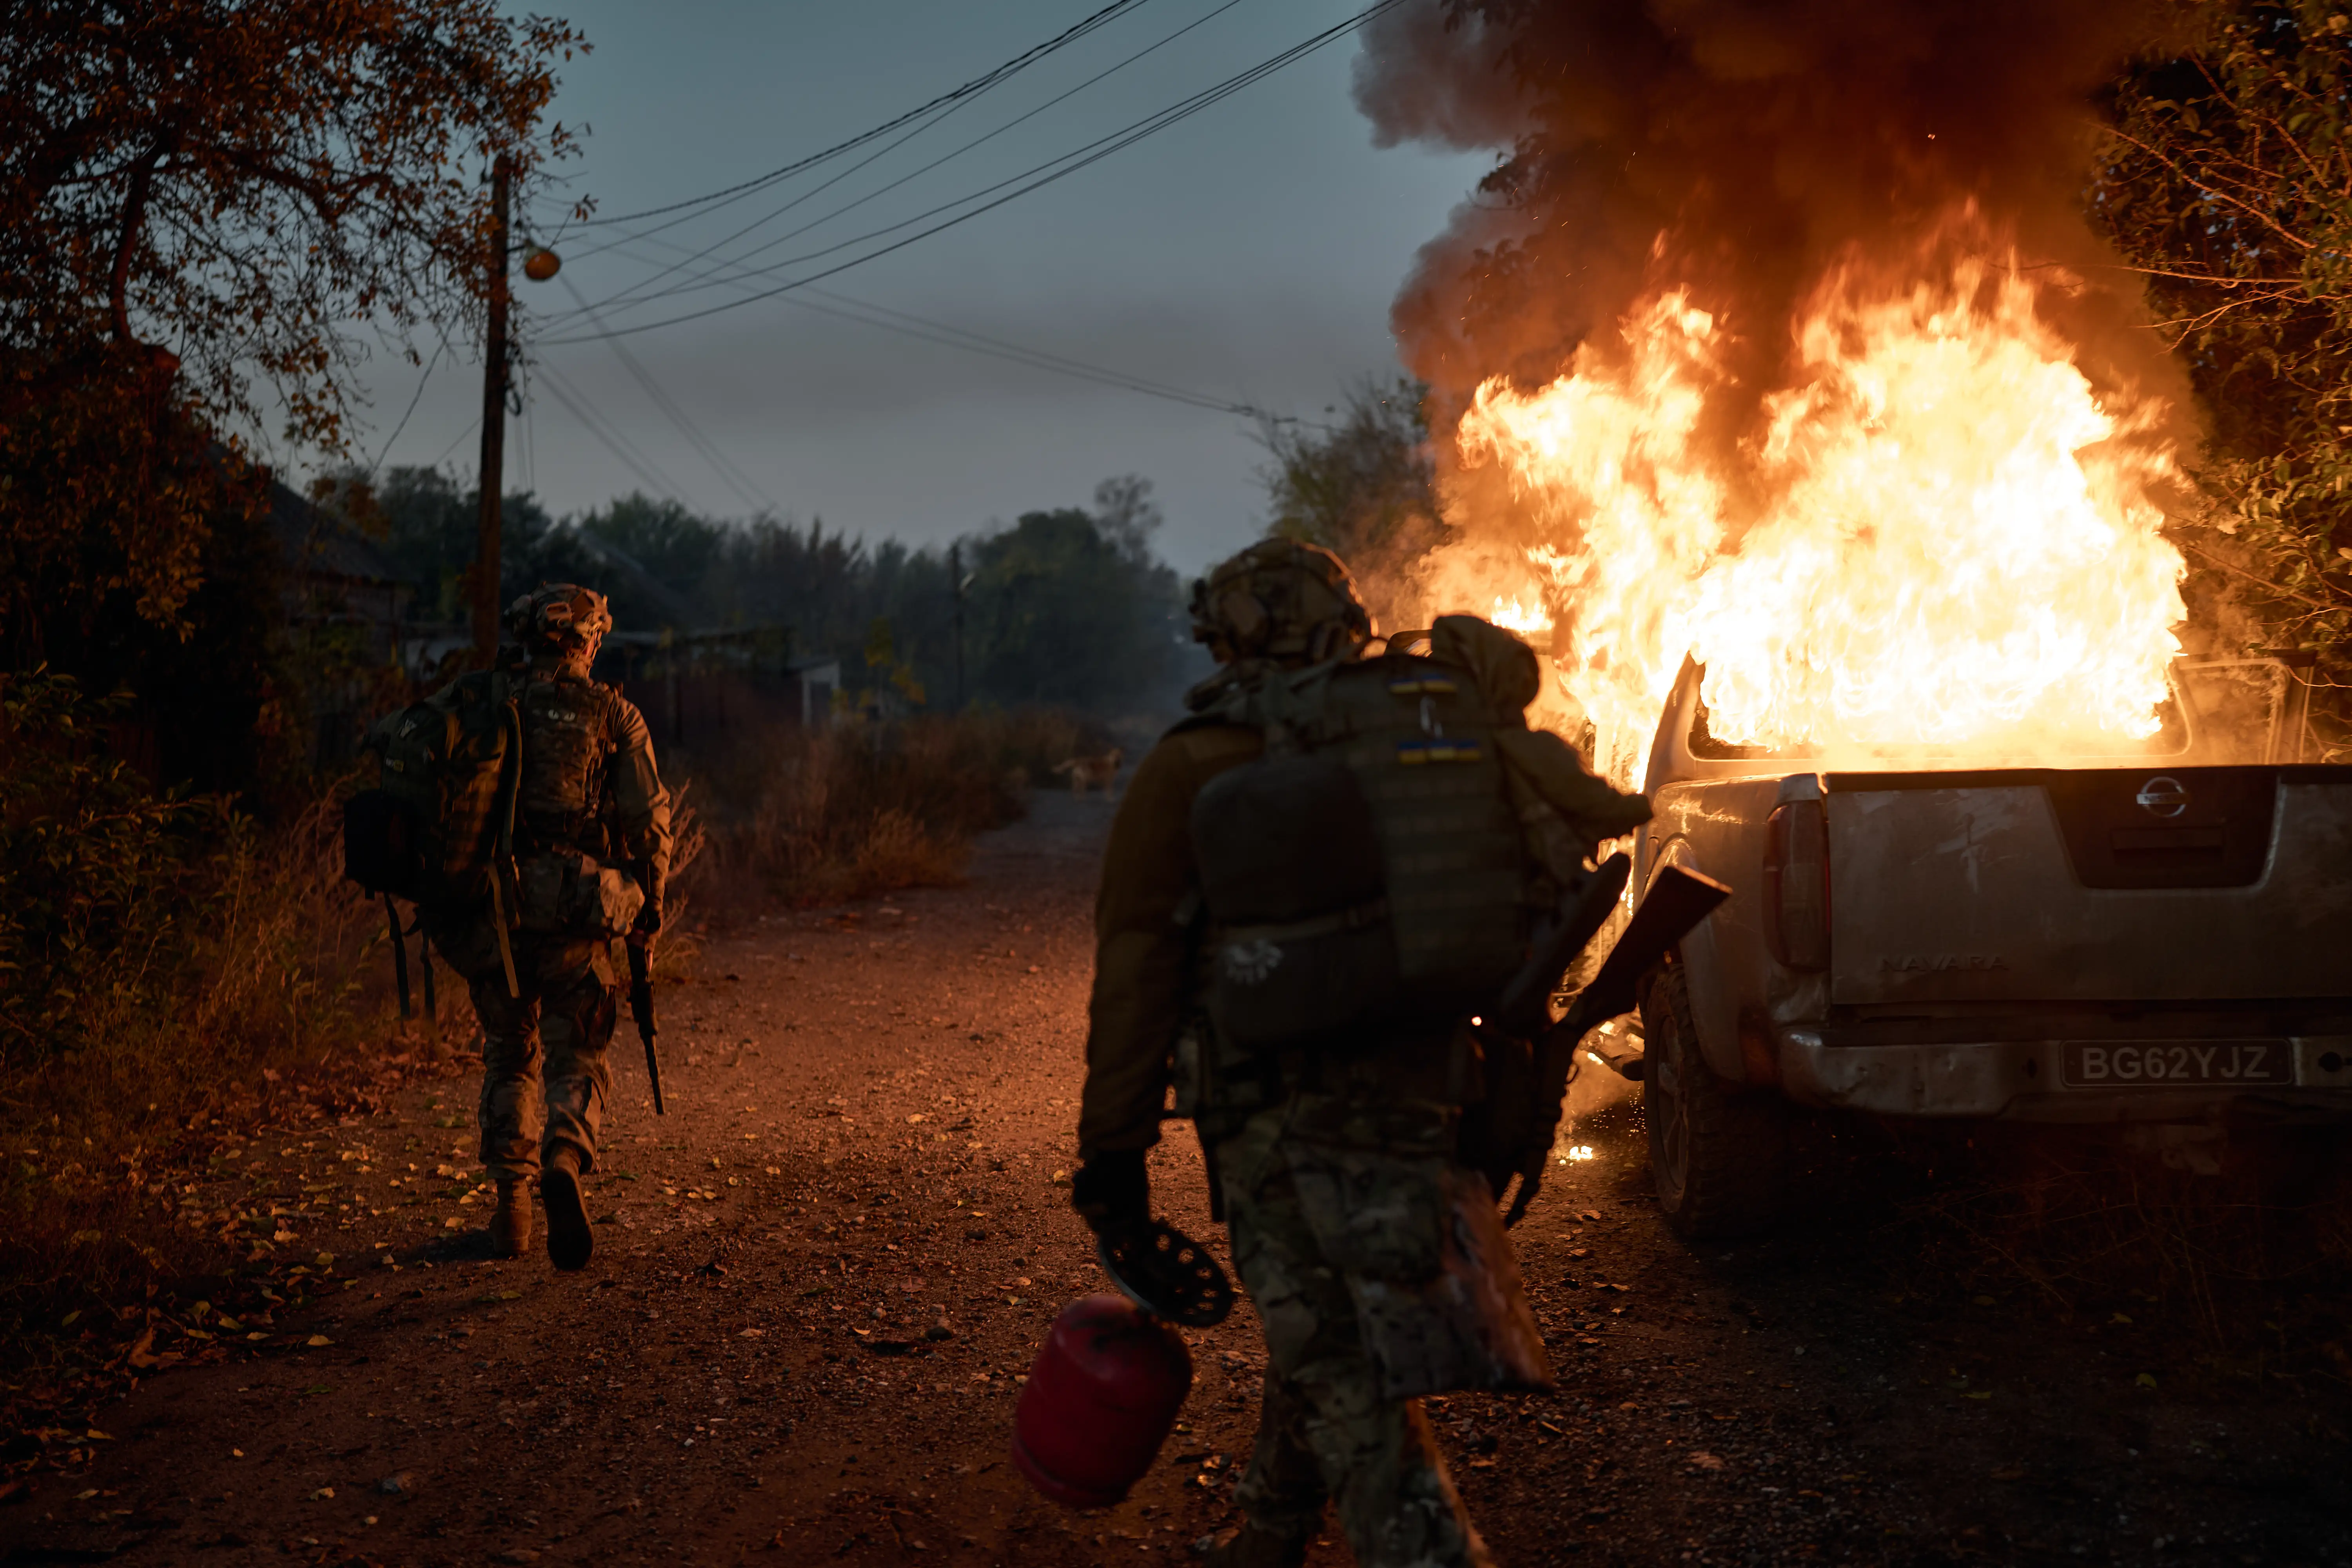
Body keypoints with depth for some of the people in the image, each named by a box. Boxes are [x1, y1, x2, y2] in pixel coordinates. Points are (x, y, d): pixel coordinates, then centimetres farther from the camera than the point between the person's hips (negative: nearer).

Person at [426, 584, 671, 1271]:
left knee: (509, 1057, 18)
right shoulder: (615, 716, 2)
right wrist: (649, 911, 9)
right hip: (575, 916, -2)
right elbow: (648, 822, -1)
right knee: (576, 1060, 6)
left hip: (493, 906, 2)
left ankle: (512, 1203, 13)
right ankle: (564, 1161, -22)